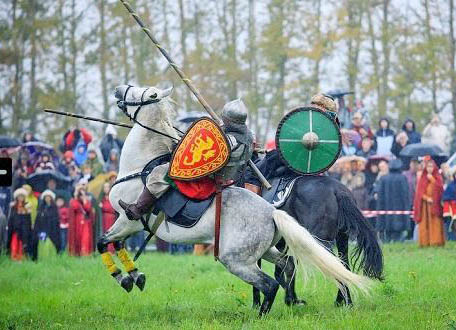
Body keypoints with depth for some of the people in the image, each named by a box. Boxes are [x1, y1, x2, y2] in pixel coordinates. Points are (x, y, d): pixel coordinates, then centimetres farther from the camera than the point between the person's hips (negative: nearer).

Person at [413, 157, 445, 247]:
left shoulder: (438, 178, 8)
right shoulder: (422, 178, 11)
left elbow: (439, 189, -7)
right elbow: (420, 192, 3)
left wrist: (432, 179, -9)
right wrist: (427, 198, -12)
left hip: (435, 205, -1)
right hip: (425, 204, 1)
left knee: (435, 223, -8)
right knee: (425, 224, -4)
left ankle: (436, 241, -11)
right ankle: (425, 242, -6)